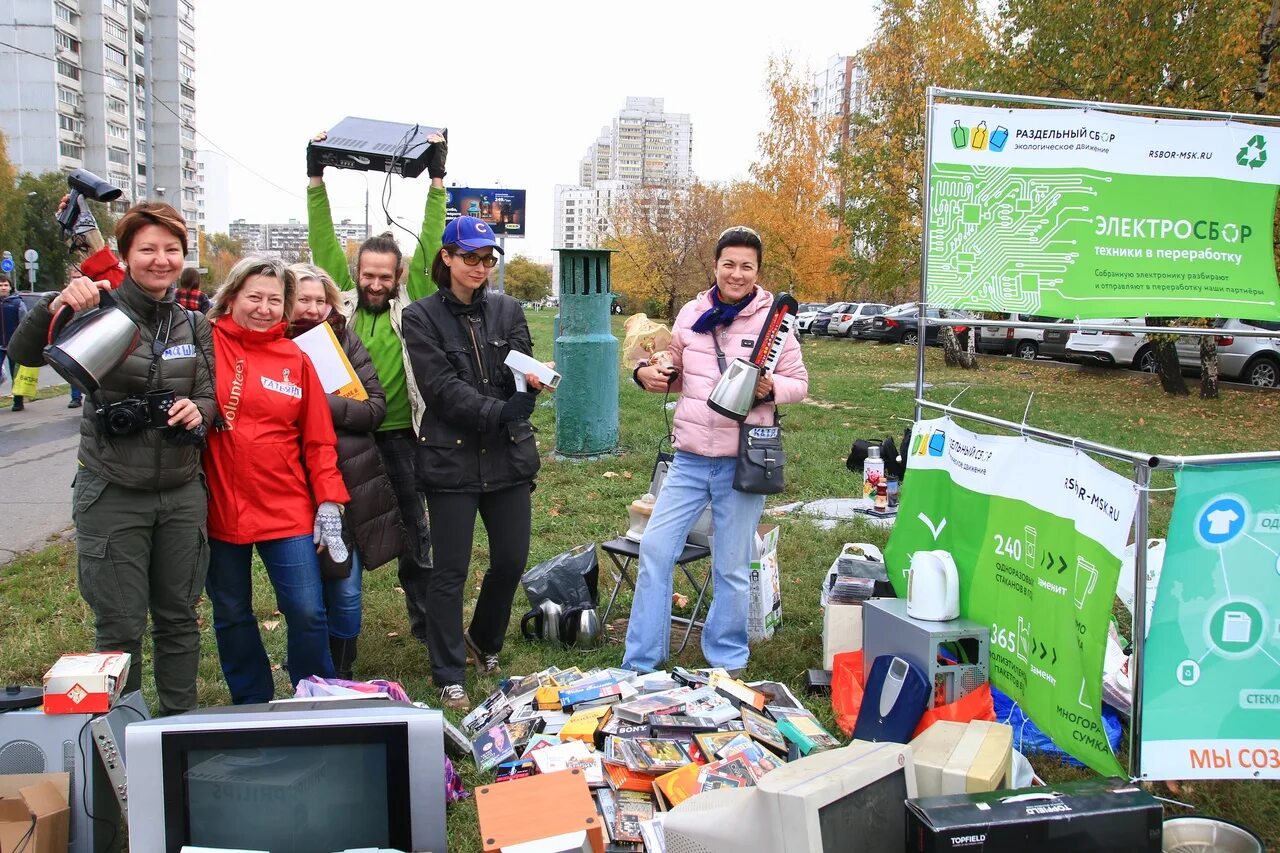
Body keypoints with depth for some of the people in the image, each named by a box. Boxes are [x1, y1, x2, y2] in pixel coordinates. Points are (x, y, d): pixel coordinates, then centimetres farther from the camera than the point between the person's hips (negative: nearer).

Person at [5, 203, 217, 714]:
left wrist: (198, 410, -15)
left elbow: (209, 396, 8)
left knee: (179, 618, 14)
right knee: (120, 628, 5)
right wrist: (56, 307, -36)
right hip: (112, 495, -4)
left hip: (182, 494, 4)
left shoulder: (194, 326, 7)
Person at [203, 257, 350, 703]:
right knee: (232, 616, 12)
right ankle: (252, 705, 31)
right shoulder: (206, 344, 0)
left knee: (308, 612, -2)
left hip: (287, 510, 1)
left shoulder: (296, 360, 4)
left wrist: (328, 501, -1)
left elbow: (319, 439, 4)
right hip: (220, 509, 0)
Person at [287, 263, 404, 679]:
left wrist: (325, 404, -15)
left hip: (352, 488, 1)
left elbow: (376, 407, 1)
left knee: (345, 594, 7)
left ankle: (341, 681, 24)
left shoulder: (345, 342, 6)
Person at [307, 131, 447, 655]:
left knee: (415, 530, 9)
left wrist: (437, 179, -4)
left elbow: (429, 246, -2)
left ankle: (425, 620, 23)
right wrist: (316, 178, 0)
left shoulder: (412, 302, 2)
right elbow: (324, 243, 4)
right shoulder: (344, 299, 5)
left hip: (400, 435, -1)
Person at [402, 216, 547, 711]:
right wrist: (498, 411, -22)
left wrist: (532, 379, -24)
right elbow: (441, 387, -11)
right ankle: (448, 678, 15)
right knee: (451, 571, 1)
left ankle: (485, 642, 36)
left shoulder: (507, 310, 10)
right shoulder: (421, 317, -1)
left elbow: (519, 370, -1)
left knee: (512, 559, 9)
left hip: (509, 454, 4)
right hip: (452, 459, -4)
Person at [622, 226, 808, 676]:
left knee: (732, 569, 7)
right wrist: (648, 373, -4)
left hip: (742, 463, -3)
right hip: (689, 459, 3)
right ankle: (639, 664, 15)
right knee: (655, 550, 2)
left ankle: (727, 663, 26)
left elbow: (799, 382, 0)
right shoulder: (692, 314, 5)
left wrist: (770, 388, -21)